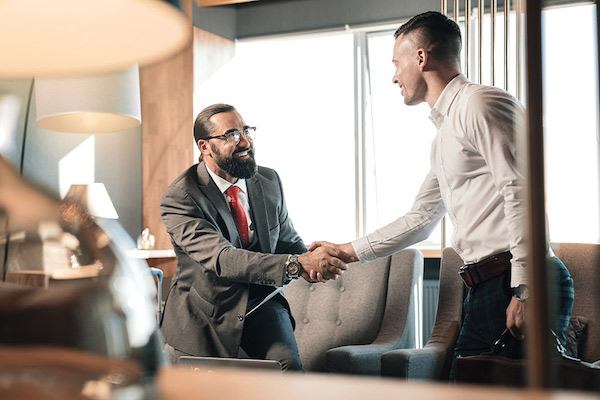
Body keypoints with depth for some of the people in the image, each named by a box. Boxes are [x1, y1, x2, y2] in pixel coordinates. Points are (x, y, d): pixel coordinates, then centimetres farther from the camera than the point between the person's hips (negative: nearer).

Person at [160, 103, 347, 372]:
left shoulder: (269, 181, 0)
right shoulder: (179, 199, -19)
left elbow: (287, 239, 12)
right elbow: (222, 259, -31)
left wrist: (310, 259, -15)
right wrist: (296, 264, -42)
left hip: (261, 303, 3)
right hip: (205, 314, -3)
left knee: (288, 367, -22)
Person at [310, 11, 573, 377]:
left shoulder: (481, 104, -6)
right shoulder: (445, 134, 25)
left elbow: (521, 193, -17)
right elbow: (420, 220, 32)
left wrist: (523, 291, -22)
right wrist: (344, 252, 33)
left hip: (515, 283, -9)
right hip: (488, 289, 9)